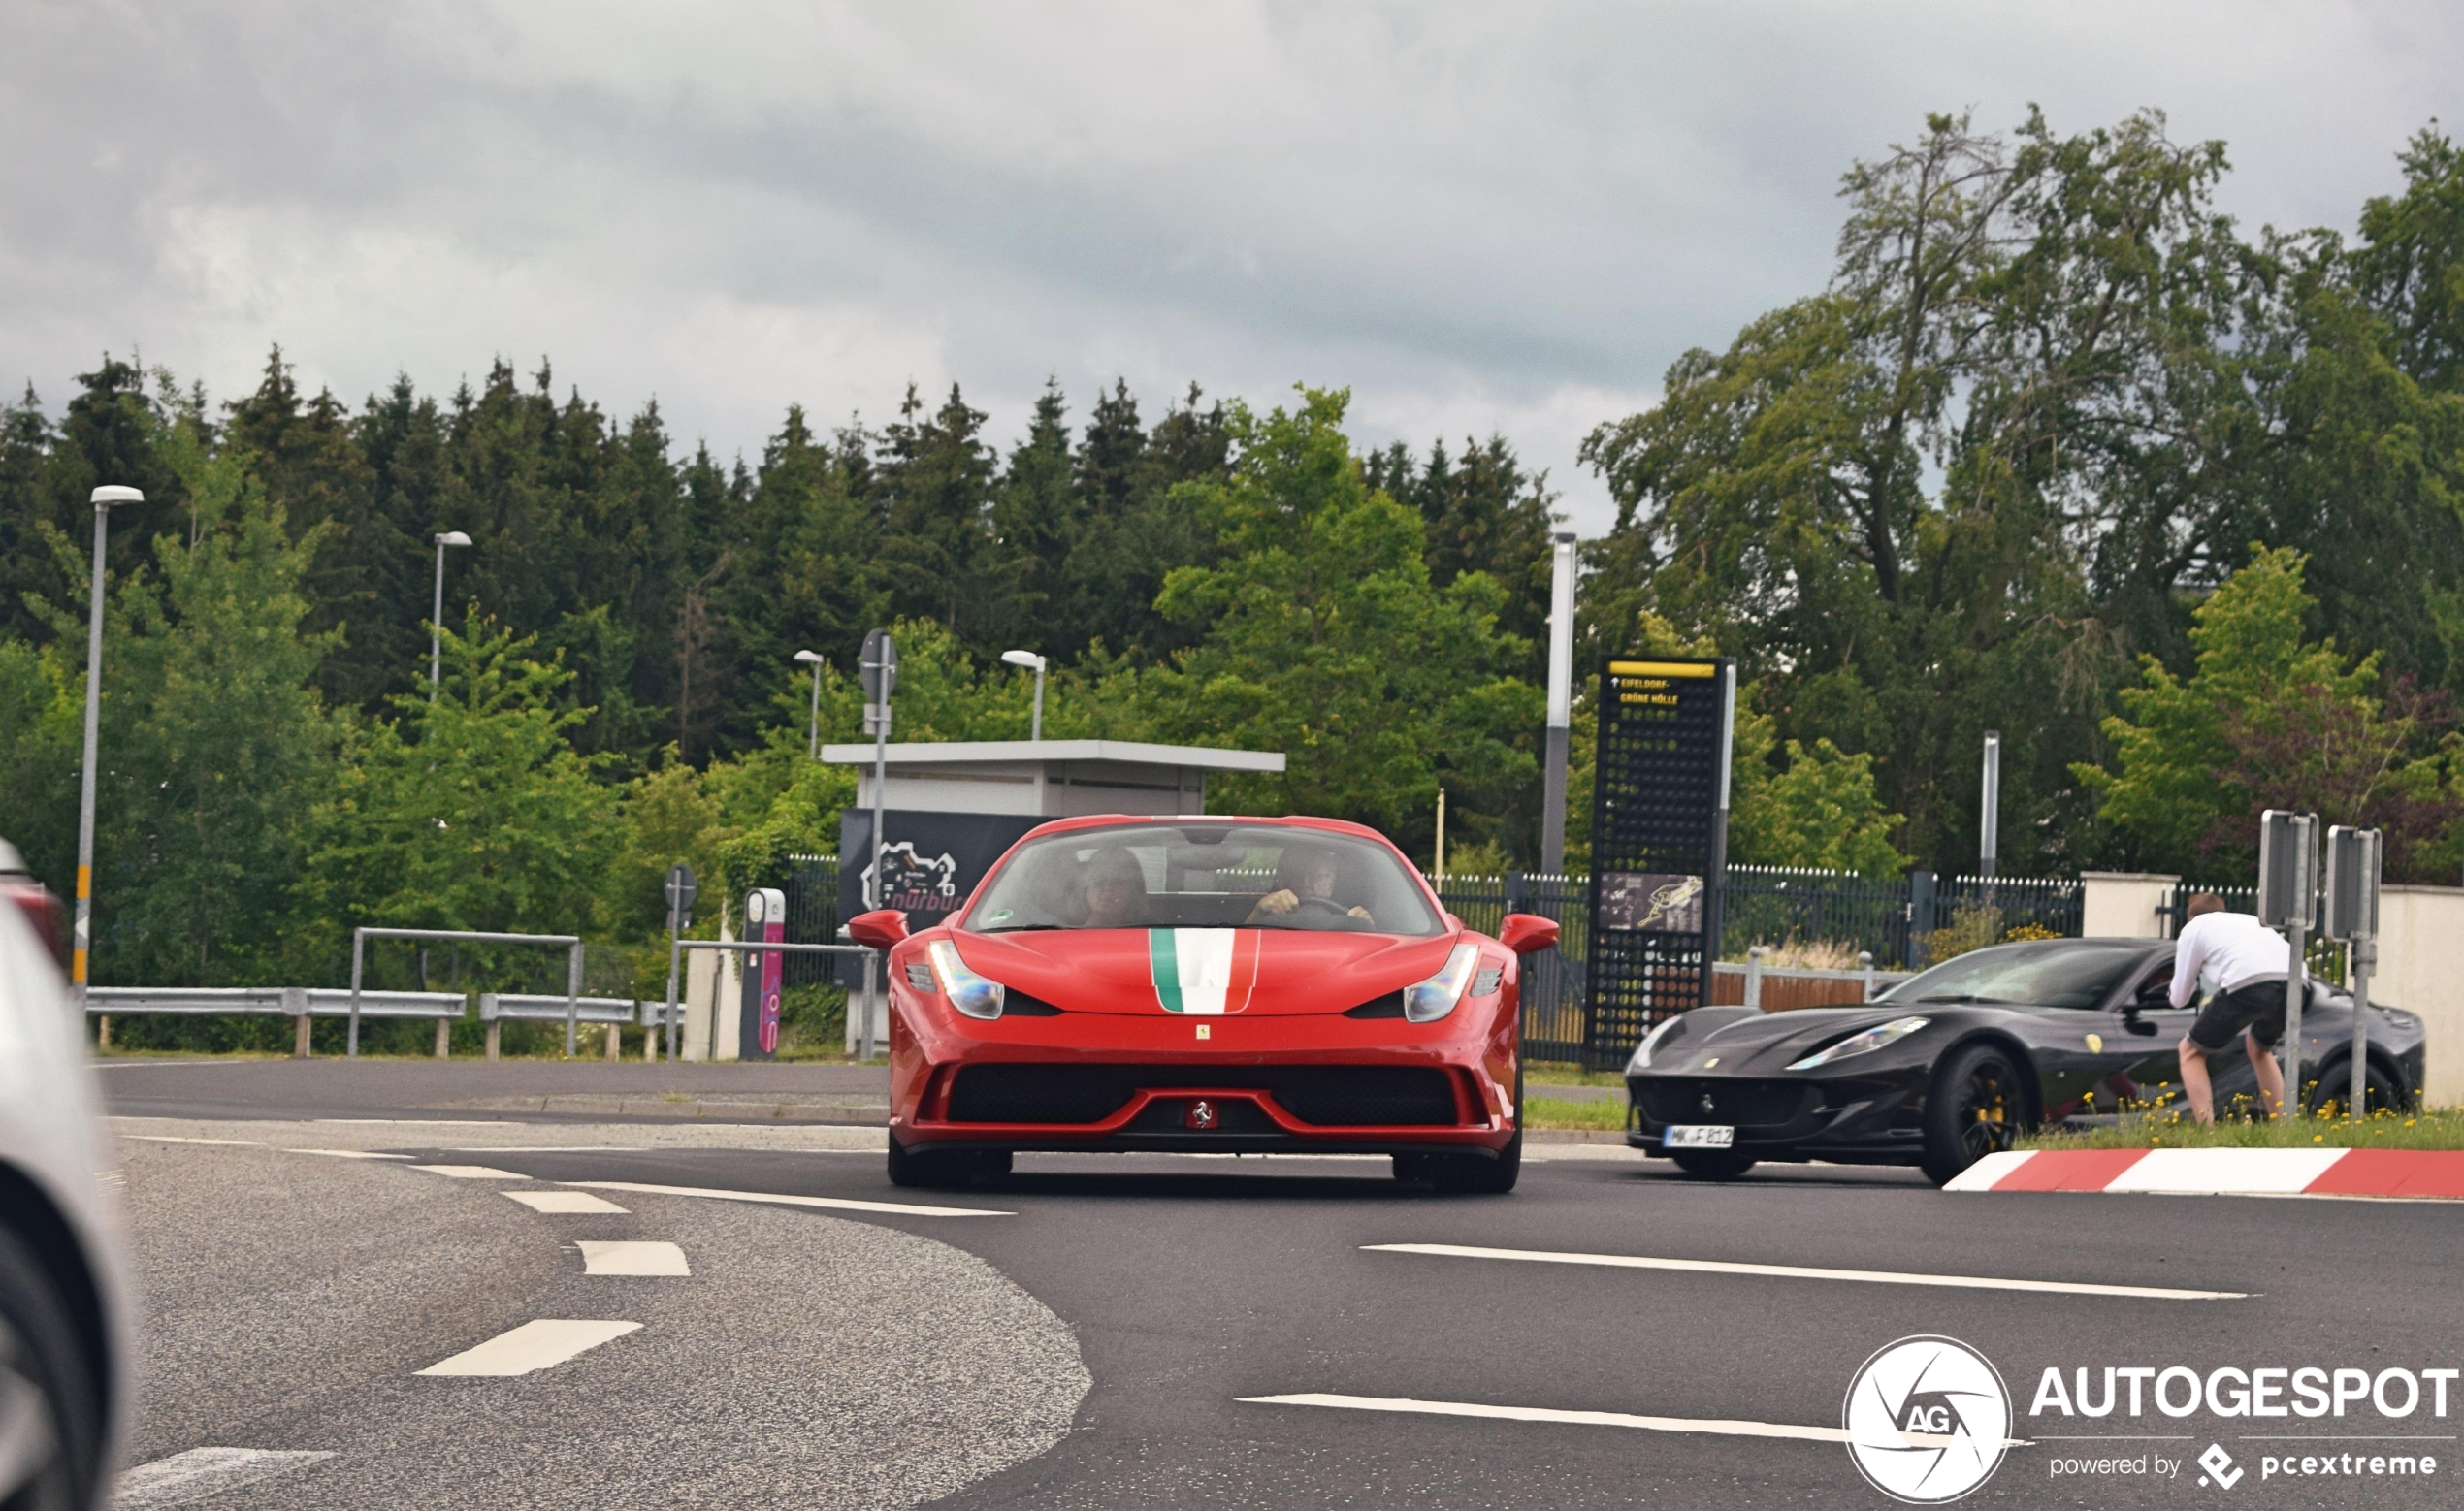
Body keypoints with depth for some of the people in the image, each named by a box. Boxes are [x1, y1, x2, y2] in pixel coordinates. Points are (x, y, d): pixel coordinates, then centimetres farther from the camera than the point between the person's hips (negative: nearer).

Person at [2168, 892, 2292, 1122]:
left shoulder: (2194, 927, 25)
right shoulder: (2250, 921, 39)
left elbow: (2179, 999, 27)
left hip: (2246, 985, -5)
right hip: (2294, 985, 5)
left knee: (2191, 1051, 17)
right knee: (2258, 1047, 36)